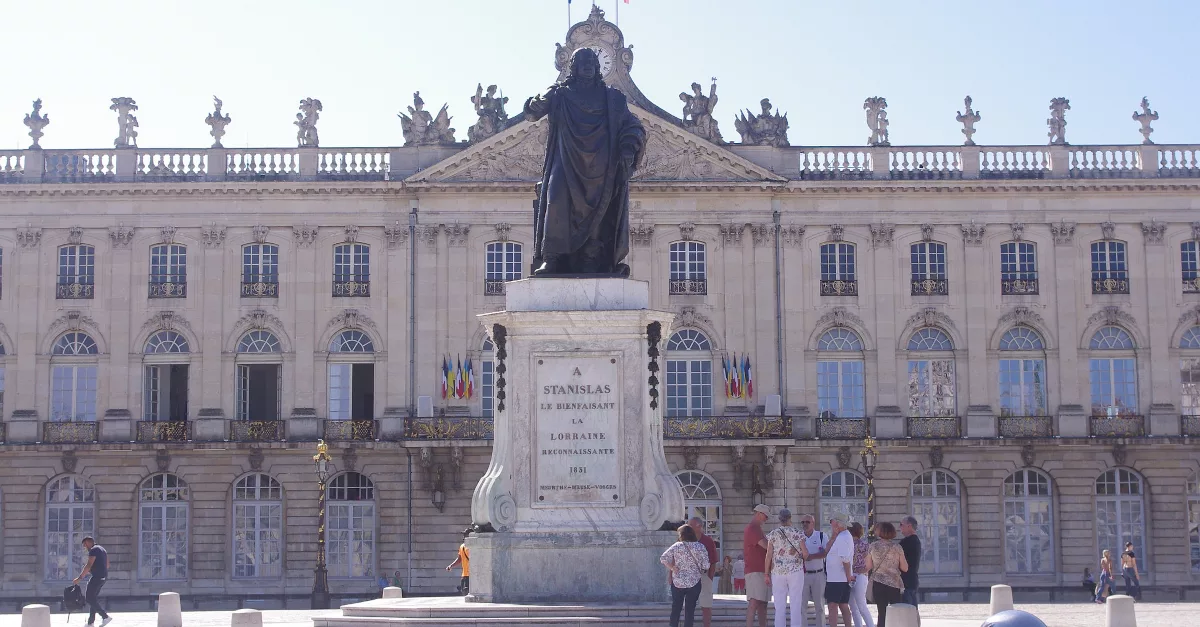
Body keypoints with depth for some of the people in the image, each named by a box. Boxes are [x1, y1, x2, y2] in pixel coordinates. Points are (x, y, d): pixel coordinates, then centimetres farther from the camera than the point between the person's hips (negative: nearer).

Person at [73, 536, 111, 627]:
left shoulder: (93, 550, -11)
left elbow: (89, 565, -19)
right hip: (104, 577, 10)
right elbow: (106, 565, 24)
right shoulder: (102, 549, 19)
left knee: (89, 598, -7)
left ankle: (105, 616, -15)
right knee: (93, 598, 14)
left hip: (97, 577, -10)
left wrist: (79, 578, -17)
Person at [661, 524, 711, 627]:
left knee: (676, 608, 11)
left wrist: (672, 567, 3)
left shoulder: (676, 546, -4)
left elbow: (663, 559, -9)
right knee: (690, 609, 4)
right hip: (694, 583, -1)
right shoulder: (700, 547, -5)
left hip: (677, 582, 1)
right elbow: (706, 565, -7)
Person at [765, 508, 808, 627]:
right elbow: (805, 553, -3)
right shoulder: (797, 533, -1)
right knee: (796, 604, 1)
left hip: (778, 572, 1)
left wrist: (767, 574, 3)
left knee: (779, 605, 3)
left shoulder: (773, 534, 0)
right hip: (796, 571, -1)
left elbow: (769, 555, -2)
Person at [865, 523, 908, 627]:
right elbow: (904, 568, -2)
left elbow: (868, 566, 1)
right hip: (894, 583, -1)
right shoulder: (896, 547, -4)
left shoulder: (873, 546, -1)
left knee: (882, 613, 4)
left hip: (878, 583, 1)